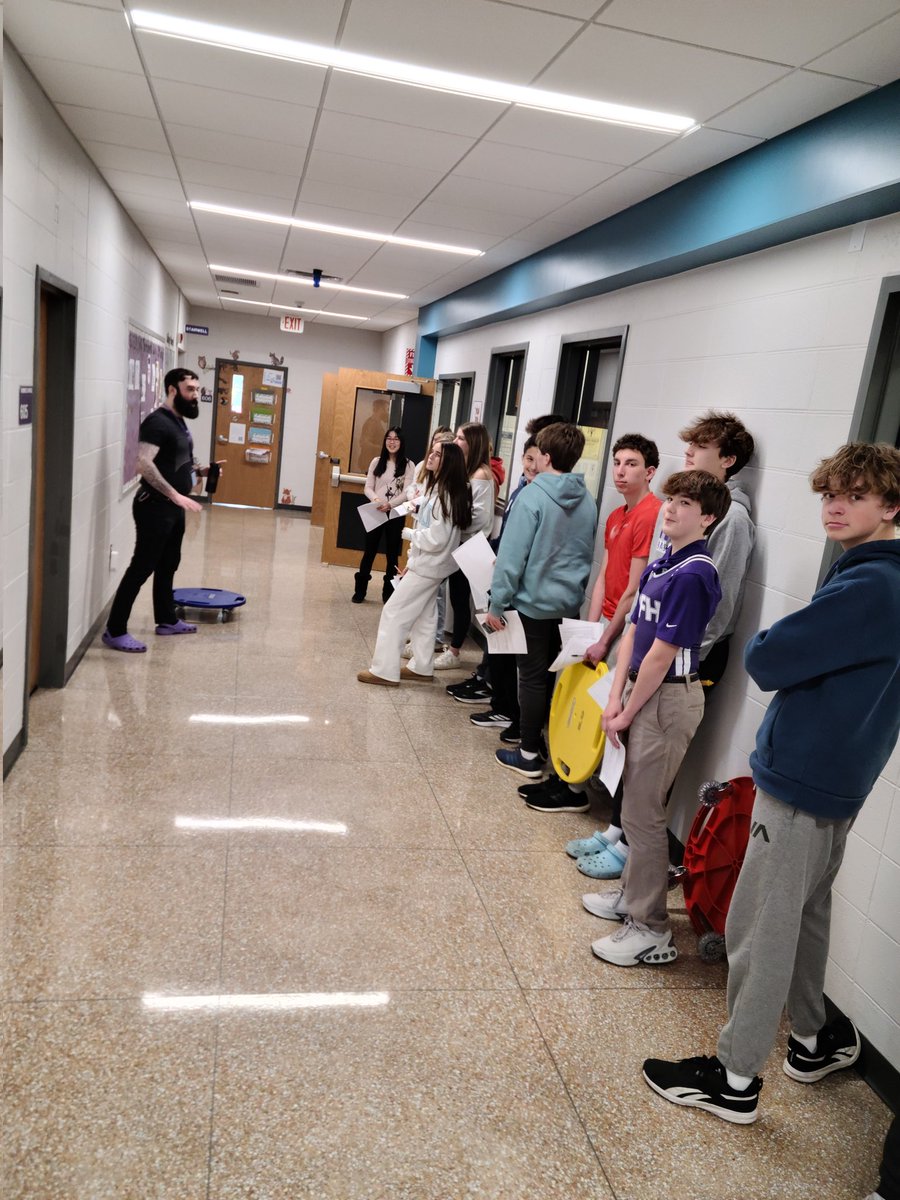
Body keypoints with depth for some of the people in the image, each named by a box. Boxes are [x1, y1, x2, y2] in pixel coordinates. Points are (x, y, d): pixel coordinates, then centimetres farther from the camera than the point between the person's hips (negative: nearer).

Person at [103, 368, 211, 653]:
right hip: (155, 507, -10)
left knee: (168, 565, 19)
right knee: (142, 567, -7)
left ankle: (166, 620, 32)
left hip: (173, 507, 10)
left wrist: (200, 470, 8)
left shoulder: (179, 422, 13)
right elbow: (144, 464, -28)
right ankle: (114, 631, 0)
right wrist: (176, 495, -31)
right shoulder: (158, 422, -17)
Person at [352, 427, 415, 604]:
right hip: (375, 513, 2)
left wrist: (390, 504, -25)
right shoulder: (376, 462, 5)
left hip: (396, 515, -2)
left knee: (392, 555, 9)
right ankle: (360, 590, 19)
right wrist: (375, 499, -18)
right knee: (369, 552, 7)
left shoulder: (408, 465, -3)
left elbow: (407, 492, -10)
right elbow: (368, 487, 3)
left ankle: (388, 592, 20)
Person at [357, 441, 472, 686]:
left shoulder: (447, 495, -22)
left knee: (393, 612, -6)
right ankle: (421, 668, 27)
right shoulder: (439, 489, 10)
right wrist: (412, 560, 14)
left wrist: (408, 533, -9)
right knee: (423, 617, 17)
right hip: (428, 563, 10)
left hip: (429, 565, -10)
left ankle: (385, 671, -1)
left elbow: (436, 538, -25)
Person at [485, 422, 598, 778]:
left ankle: (529, 755, 12)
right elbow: (588, 555, 11)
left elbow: (512, 556, -17)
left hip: (534, 602, -6)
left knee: (533, 677, 3)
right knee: (551, 675, 16)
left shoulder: (533, 497, -15)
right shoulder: (587, 502, 3)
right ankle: (537, 737, 29)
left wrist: (497, 603, -10)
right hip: (569, 604, 6)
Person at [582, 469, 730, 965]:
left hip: (669, 697, -9)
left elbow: (662, 654, -20)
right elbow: (633, 631, 7)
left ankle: (652, 930, 11)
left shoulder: (694, 574, -19)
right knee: (636, 801, 19)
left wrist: (627, 713, -12)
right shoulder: (661, 563, 8)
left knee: (642, 813, -2)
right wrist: (615, 697, 0)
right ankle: (632, 895, 36)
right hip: (644, 690, 9)